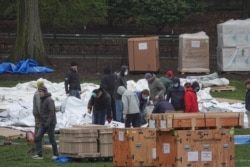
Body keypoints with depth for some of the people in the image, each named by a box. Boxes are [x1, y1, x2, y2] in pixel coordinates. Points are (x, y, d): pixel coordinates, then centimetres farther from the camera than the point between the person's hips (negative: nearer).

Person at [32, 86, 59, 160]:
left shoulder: (49, 100, -15)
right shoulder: (42, 100, 12)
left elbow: (52, 112, -21)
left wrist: (48, 122, -26)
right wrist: (42, 121, 18)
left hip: (50, 123, -8)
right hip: (43, 123, 8)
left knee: (51, 139, 1)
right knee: (38, 138, -5)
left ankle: (55, 154, 16)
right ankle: (39, 155, -7)